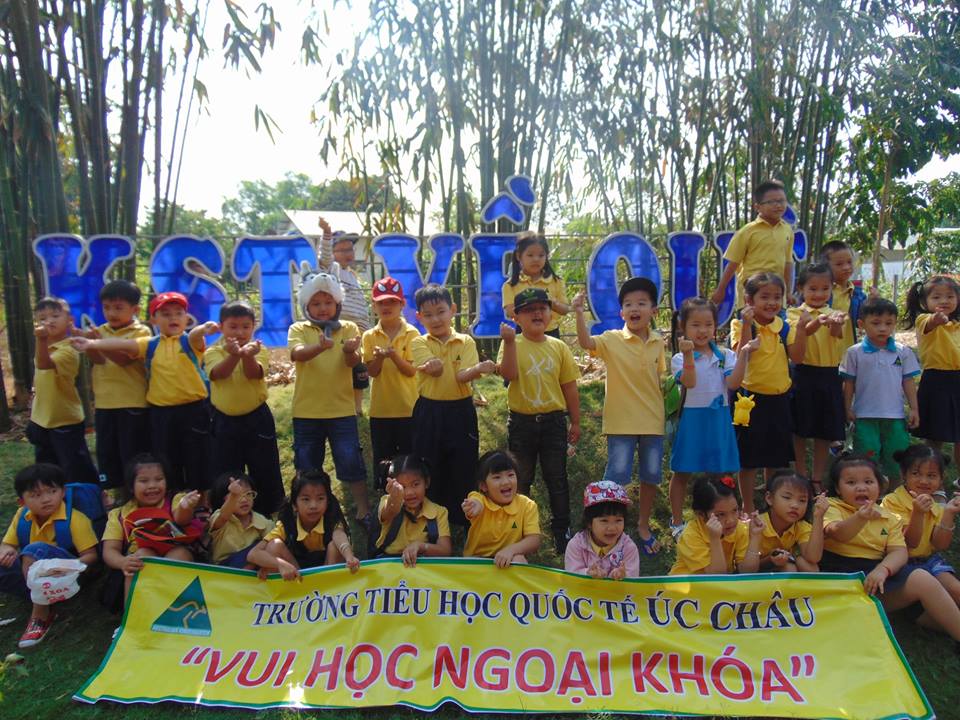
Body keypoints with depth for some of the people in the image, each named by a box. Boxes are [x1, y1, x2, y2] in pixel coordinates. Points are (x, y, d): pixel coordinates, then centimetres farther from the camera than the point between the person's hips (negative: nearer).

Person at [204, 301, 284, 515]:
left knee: (265, 470, 7)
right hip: (224, 421, 0)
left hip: (257, 418, 0)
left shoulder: (259, 350, -3)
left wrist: (247, 356, -44)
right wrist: (234, 355, -42)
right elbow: (217, 374, -23)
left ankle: (266, 513, 24)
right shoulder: (213, 351, -2)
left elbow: (254, 373, -22)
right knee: (225, 475, 10)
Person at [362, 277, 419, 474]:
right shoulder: (369, 336, 2)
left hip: (408, 408, -2)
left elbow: (411, 371, -10)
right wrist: (379, 357, -22)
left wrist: (394, 355, -26)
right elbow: (372, 372, -3)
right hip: (380, 409, 2)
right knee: (382, 461, 10)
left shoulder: (411, 333, -5)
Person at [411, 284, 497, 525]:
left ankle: (462, 521, 22)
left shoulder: (466, 342, 0)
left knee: (463, 470, 6)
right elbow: (436, 369, -15)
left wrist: (479, 368, -33)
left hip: (461, 412, 0)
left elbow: (463, 375, -15)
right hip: (429, 413, 0)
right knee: (430, 472, 8)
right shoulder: (419, 343, 1)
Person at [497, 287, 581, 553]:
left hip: (553, 421, 1)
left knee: (557, 479, 9)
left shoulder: (559, 347, 2)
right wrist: (509, 341, -28)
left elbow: (569, 386, 5)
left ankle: (562, 531, 24)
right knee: (520, 480, 12)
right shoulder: (512, 344, -4)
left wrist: (575, 422, 7)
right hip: (521, 422, -1)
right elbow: (509, 374, -21)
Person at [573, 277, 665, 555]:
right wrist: (579, 313, -40)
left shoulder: (657, 342, 3)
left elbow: (658, 377, 14)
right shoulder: (612, 340, -9)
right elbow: (586, 343, -28)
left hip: (652, 420, 4)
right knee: (616, 477, -1)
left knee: (651, 476, 14)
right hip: (621, 421, -4)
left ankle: (643, 525, 34)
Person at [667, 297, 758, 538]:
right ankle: (677, 521, 23)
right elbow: (689, 382, -24)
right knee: (682, 473, 8)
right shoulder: (681, 357, -8)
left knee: (720, 472, 12)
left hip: (719, 420, 3)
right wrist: (688, 355, -36)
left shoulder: (725, 355, 2)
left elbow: (733, 383, -12)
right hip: (691, 420, -3)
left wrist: (743, 355, -17)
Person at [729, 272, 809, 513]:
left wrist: (801, 326, -16)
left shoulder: (785, 327, 4)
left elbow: (797, 356, -7)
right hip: (751, 398, -4)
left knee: (776, 457, 17)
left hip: (779, 398, 5)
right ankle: (747, 507, 19)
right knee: (749, 458, 5)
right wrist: (747, 324, -29)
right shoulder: (741, 325, -8)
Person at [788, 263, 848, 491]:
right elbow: (802, 331, -23)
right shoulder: (795, 313, -1)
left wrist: (835, 324, -42)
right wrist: (818, 321, -46)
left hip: (829, 376, 3)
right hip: (804, 375, -2)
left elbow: (837, 334, -17)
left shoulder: (835, 314, 6)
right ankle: (801, 477, 19)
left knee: (825, 432, 9)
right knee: (800, 430, 5)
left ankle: (817, 479, 21)